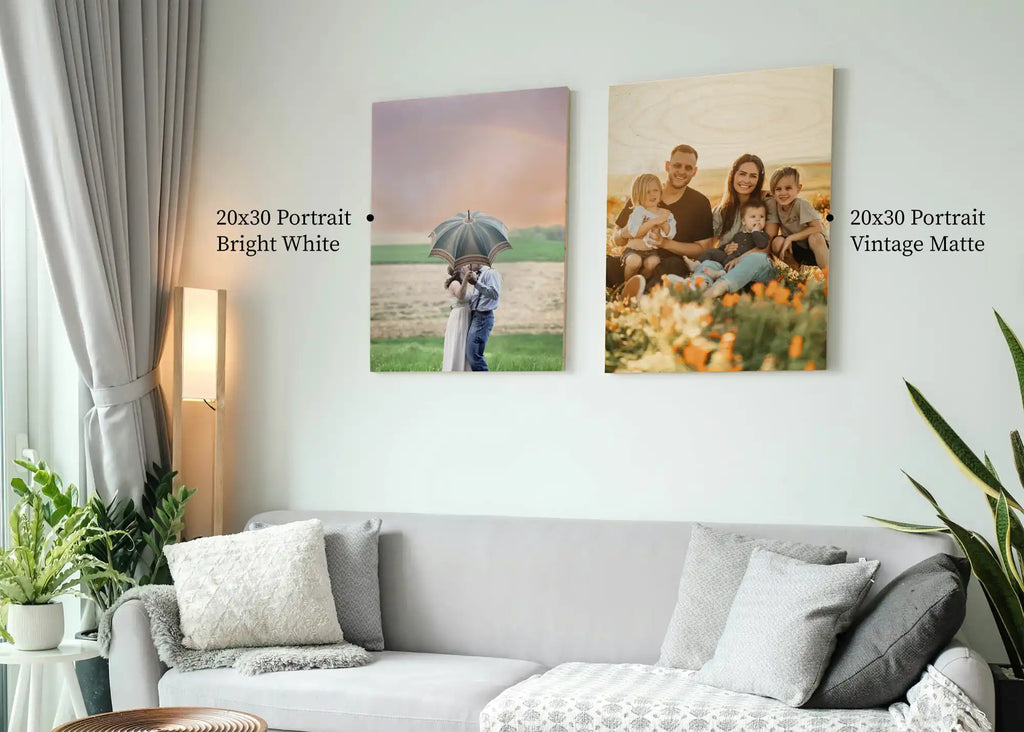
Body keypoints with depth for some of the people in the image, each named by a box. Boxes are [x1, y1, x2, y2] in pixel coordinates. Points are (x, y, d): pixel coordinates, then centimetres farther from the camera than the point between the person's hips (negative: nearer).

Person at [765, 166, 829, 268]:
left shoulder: (802, 204, -20)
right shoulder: (773, 204, -9)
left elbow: (818, 228, -22)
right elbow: (771, 236, -9)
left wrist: (791, 238, -23)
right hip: (796, 249, 4)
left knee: (815, 238, -35)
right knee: (777, 242, -26)